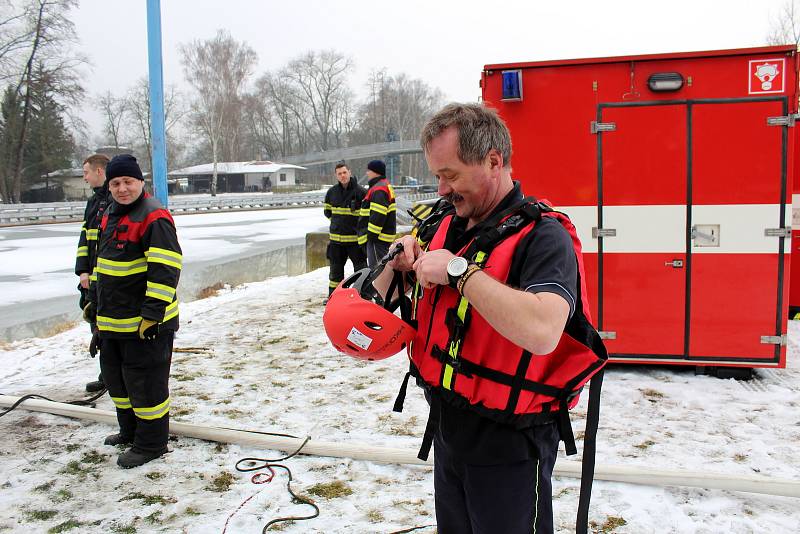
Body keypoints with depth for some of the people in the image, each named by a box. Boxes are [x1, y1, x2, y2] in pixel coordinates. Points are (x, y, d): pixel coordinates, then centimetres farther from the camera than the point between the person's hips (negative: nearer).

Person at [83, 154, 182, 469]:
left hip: (144, 321, -10)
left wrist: (153, 313, -25)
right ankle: (130, 431, 38)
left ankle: (151, 444, 13)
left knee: (145, 382, -1)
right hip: (113, 319, 10)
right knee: (116, 376, 21)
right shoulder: (110, 216, 13)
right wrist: (94, 302, 27)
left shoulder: (153, 216, -17)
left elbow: (165, 268, -23)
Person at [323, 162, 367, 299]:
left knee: (360, 268, 1)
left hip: (355, 238, -4)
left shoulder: (360, 191, -9)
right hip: (336, 237, 5)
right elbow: (327, 211, 20)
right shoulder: (331, 192, 5)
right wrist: (338, 221, 11)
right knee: (335, 269, 14)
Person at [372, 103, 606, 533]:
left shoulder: (541, 236, -19)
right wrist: (397, 263, -9)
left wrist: (460, 269, -31)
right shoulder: (442, 224, 3)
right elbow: (379, 300, 13)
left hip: (508, 443, -7)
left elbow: (542, 332, -38)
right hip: (447, 428, 7)